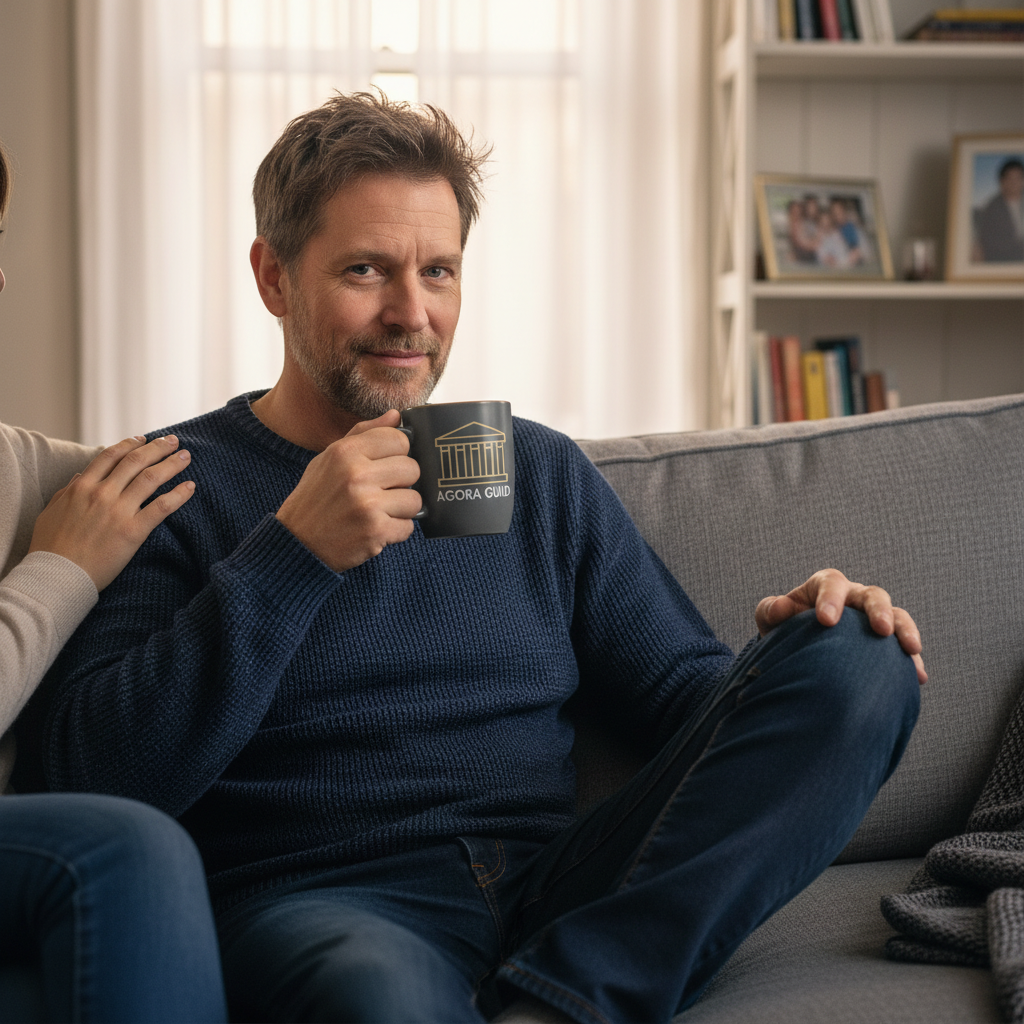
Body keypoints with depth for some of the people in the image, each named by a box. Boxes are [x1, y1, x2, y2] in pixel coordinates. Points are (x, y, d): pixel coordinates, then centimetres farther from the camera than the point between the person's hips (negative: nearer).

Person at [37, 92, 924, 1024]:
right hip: (320, 902, -7)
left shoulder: (540, 473, 20)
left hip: (562, 896, 7)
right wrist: (293, 554, -14)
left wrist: (802, 643, -6)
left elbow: (679, 688, 17)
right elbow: (102, 779, -5)